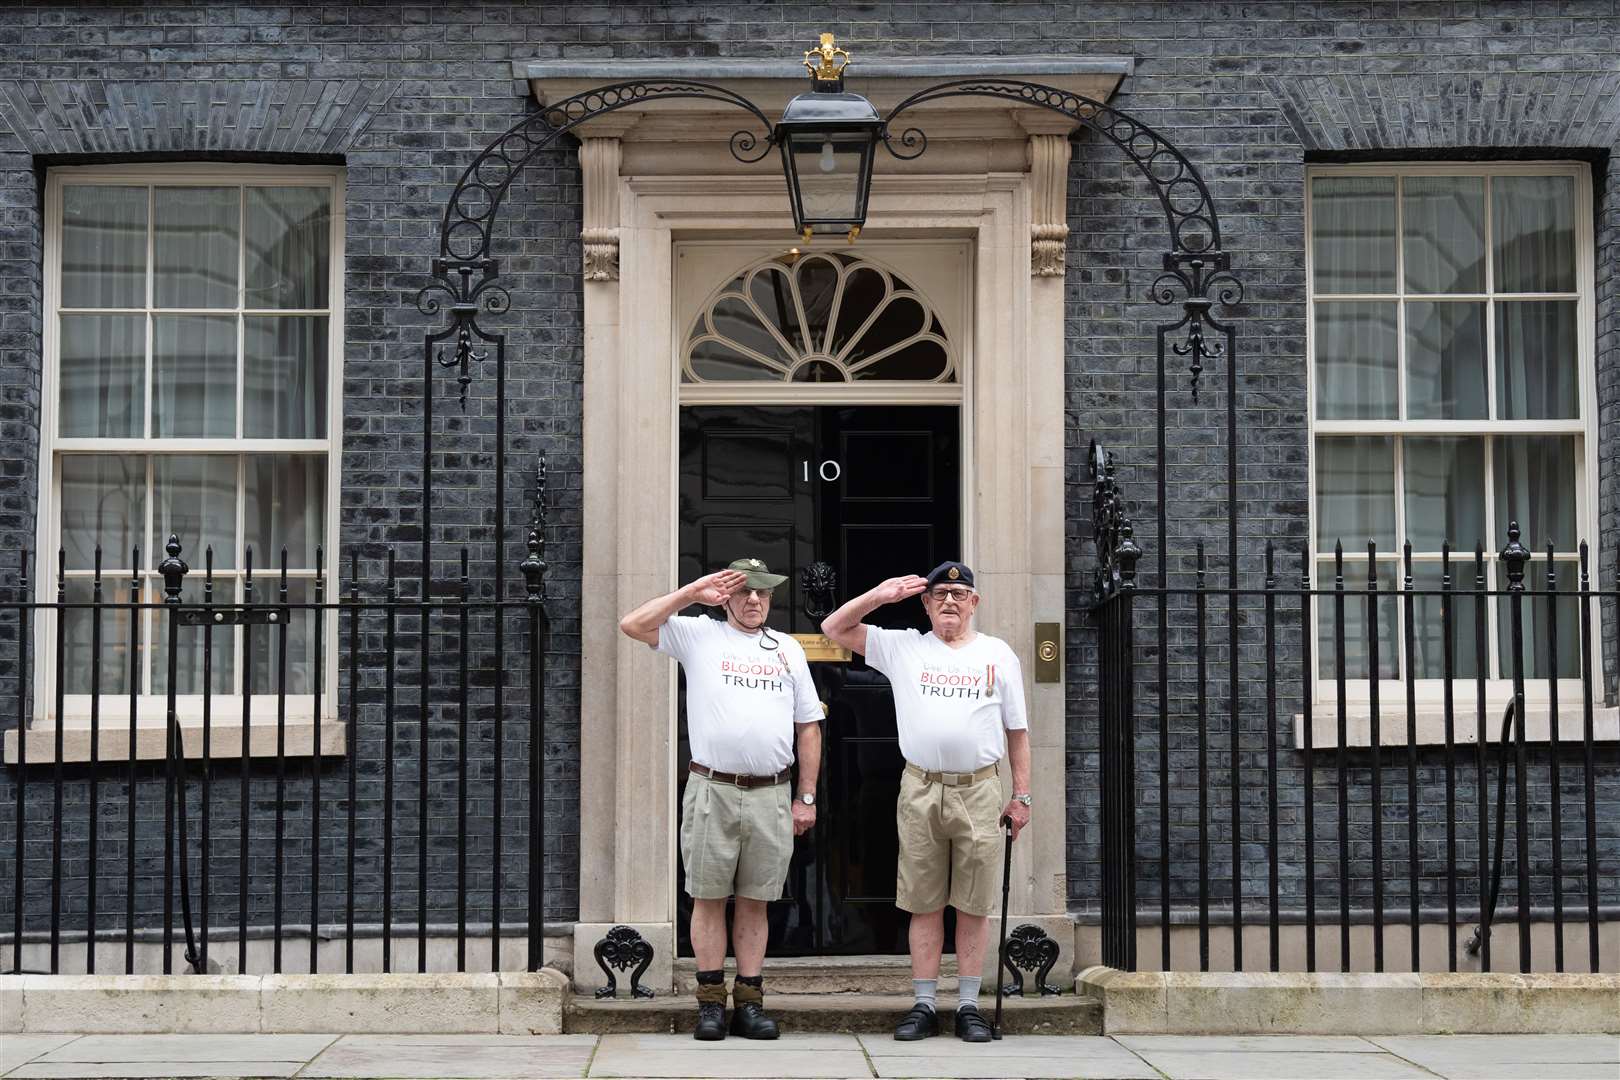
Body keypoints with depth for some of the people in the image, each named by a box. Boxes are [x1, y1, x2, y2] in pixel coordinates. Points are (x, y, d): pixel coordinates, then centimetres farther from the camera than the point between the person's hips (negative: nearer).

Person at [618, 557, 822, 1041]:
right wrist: (693, 592, -5)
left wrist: (806, 798, 8)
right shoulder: (699, 635, 6)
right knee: (709, 897, 2)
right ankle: (710, 1003, 9)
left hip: (771, 795, 2)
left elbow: (808, 728, 14)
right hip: (712, 789, -2)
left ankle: (749, 1003, 12)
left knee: (754, 901, 7)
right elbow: (632, 624, -6)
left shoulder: (788, 649, 14)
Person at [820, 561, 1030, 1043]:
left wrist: (1021, 795, 6)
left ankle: (969, 1005, 11)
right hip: (919, 791, 0)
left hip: (978, 791, 0)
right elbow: (834, 628, 9)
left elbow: (1017, 731, 11)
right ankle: (924, 1005, 11)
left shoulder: (998, 654, 9)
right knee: (924, 903, 4)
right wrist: (880, 595, -1)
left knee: (974, 904, 3)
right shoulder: (903, 647, 8)